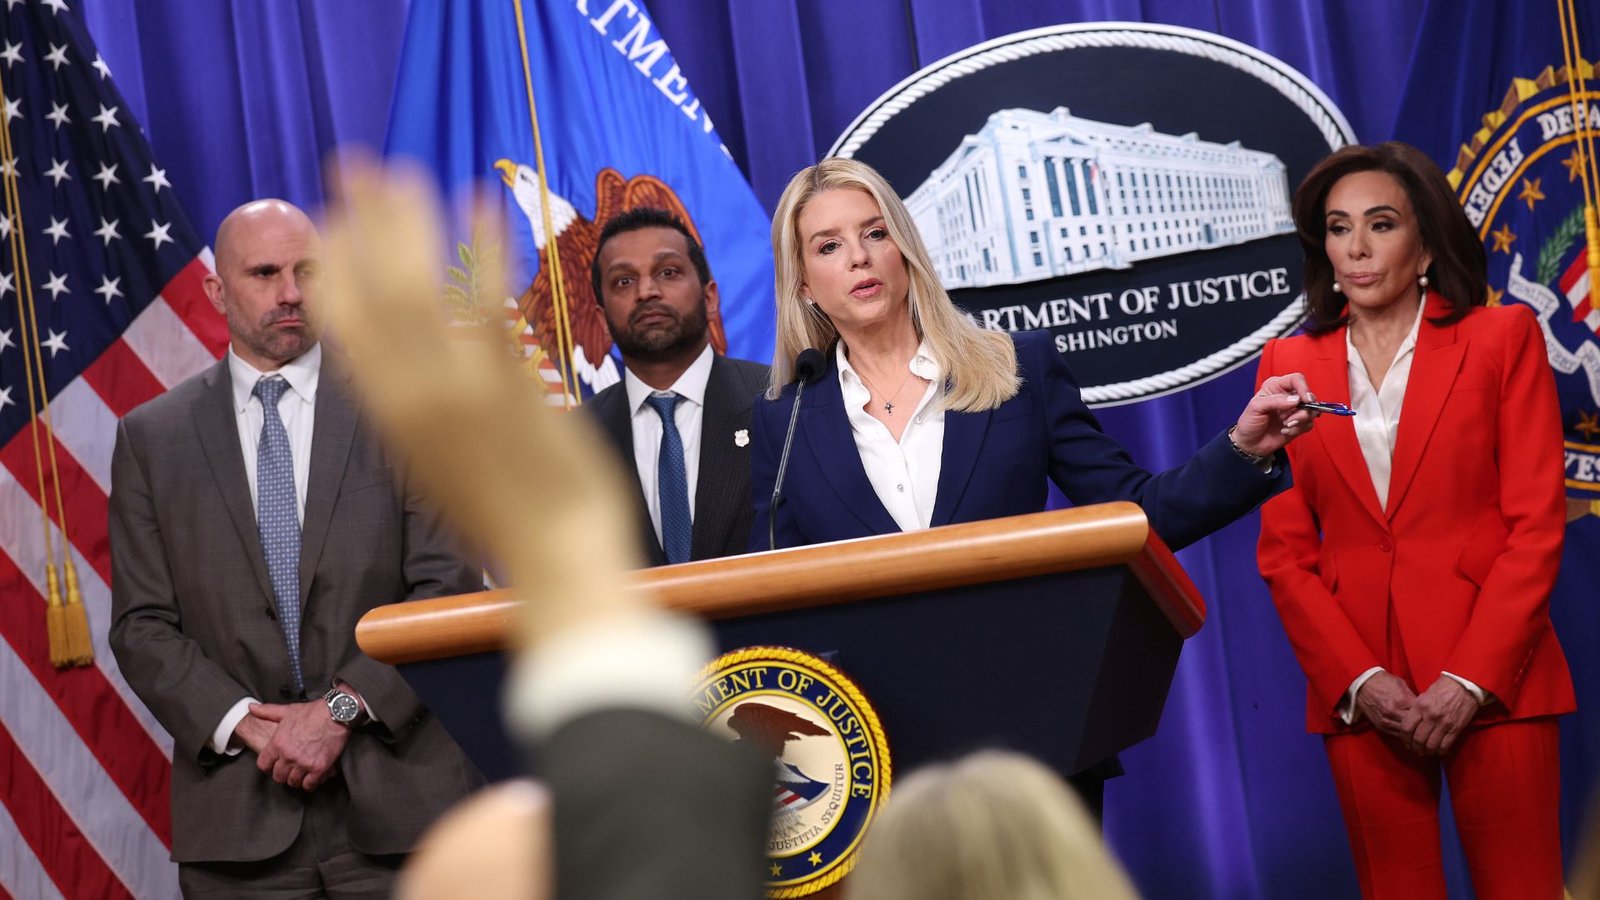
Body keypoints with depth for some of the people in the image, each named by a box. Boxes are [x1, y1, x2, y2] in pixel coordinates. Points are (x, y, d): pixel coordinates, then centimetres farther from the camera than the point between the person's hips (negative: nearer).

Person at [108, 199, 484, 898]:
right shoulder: (151, 436, 8)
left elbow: (449, 589, -2)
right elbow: (143, 626, 4)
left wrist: (343, 707, -11)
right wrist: (244, 724, -10)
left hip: (397, 791, -1)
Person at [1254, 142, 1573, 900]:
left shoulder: (1501, 339, 3)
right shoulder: (1291, 365, 8)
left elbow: (1536, 525, -3)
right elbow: (1284, 550, 5)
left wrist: (1469, 680, -12)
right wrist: (1359, 680, -8)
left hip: (1492, 682, -2)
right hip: (1359, 688, 2)